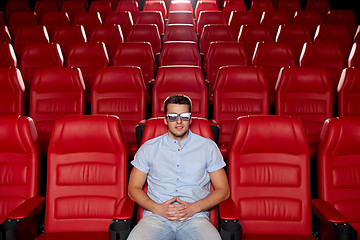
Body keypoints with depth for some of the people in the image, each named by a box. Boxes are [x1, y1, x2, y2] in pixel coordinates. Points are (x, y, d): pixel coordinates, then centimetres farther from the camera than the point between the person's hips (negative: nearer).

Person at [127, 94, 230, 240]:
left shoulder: (208, 147, 12)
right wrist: (158, 208, -7)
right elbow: (133, 189, 12)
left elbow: (223, 190, 10)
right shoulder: (149, 148, 13)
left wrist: (194, 207, -6)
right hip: (156, 217, 0)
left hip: (195, 218, 0)